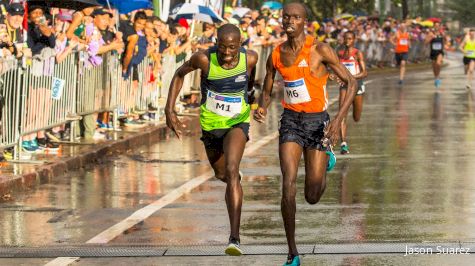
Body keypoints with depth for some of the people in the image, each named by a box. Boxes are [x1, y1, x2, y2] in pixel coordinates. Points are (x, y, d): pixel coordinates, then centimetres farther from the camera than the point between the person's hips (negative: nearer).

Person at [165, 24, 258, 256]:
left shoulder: (249, 58, -19)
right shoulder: (204, 59, -22)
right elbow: (180, 74, -3)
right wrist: (169, 110, -9)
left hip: (237, 123, -2)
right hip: (211, 123, 2)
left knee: (231, 170, -27)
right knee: (221, 174, 23)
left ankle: (234, 237, -30)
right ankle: (234, 179, 66)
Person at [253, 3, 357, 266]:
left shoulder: (320, 50, -12)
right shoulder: (276, 55, 1)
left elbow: (351, 82, -10)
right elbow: (266, 93, 13)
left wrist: (339, 119, -21)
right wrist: (261, 109, -12)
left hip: (318, 121, -2)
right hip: (290, 120, 2)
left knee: (312, 197, 2)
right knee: (288, 187, -16)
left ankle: (326, 159, 39)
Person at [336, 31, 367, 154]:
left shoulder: (358, 54, -9)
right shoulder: (340, 53, 5)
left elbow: (364, 73, -17)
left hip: (357, 84, -2)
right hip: (344, 85, 2)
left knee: (356, 118, 13)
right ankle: (343, 144, -22)